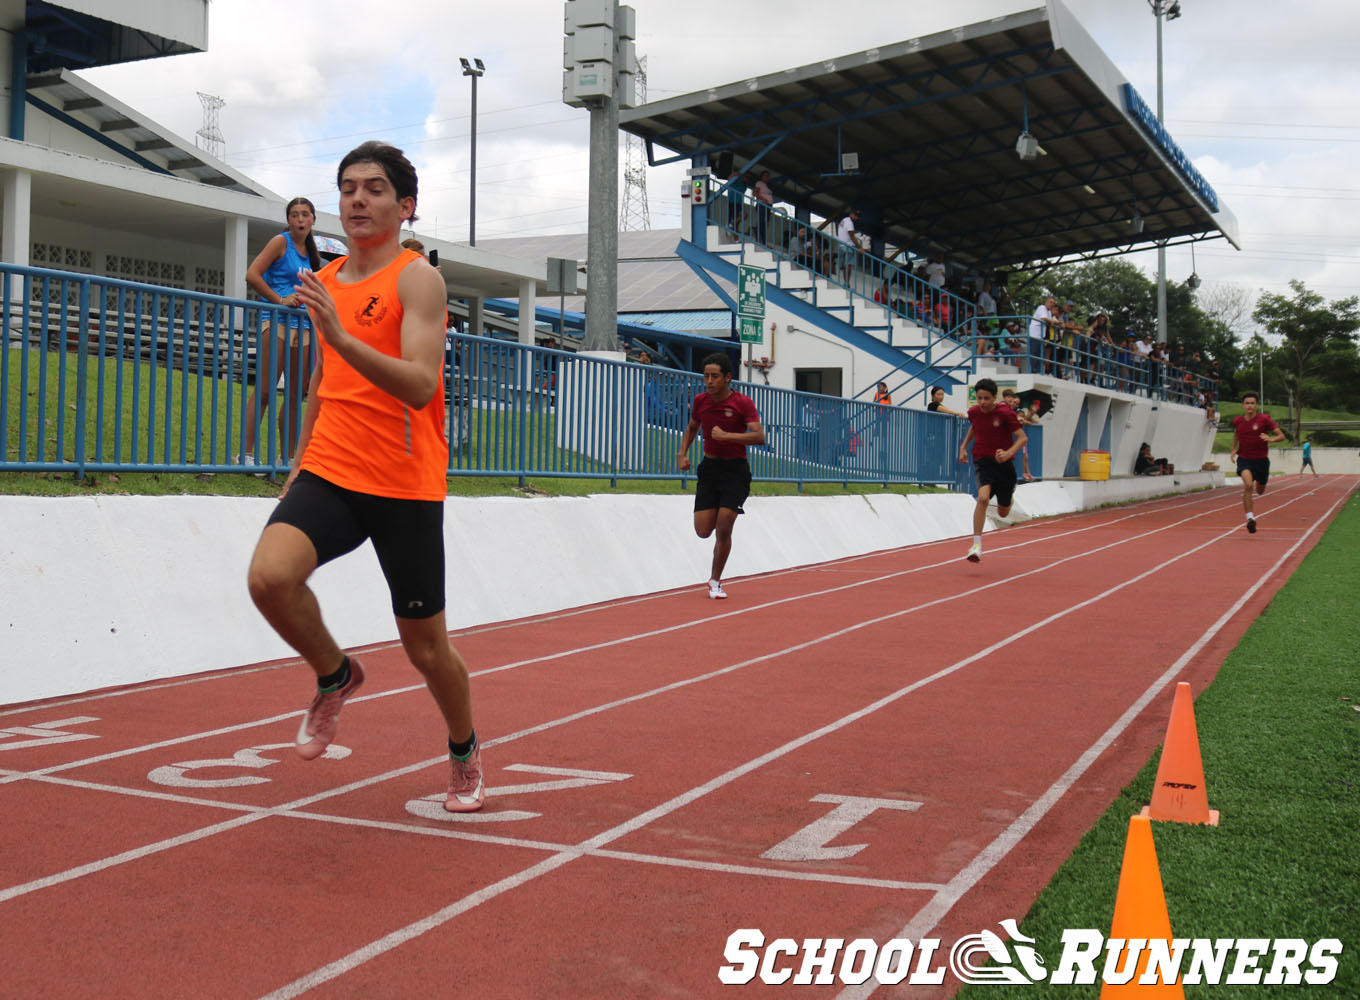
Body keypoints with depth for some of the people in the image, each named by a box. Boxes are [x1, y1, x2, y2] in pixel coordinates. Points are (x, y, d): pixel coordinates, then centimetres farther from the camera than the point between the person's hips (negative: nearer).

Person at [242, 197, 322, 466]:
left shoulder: (309, 251, 18)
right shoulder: (281, 242, -2)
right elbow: (252, 275, -12)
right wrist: (280, 300, -15)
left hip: (301, 325, 7)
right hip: (276, 322, -7)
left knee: (295, 395, 7)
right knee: (265, 390, -11)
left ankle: (287, 457, 13)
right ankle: (246, 453, -10)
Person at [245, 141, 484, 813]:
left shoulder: (418, 279, -8)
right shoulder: (326, 281, 13)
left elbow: (420, 386, -22)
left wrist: (340, 336, -33)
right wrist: (298, 468, 26)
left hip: (407, 486, -5)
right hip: (330, 473, 5)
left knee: (425, 645, 5)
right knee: (270, 575, -24)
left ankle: (465, 751, 34)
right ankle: (335, 677, 6)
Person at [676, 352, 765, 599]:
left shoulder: (742, 403, -12)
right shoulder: (700, 400, 1)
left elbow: (759, 437, -21)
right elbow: (692, 427, 20)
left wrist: (726, 435, -28)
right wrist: (682, 453, 6)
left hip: (735, 470, -4)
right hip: (709, 467, 4)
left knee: (723, 529, -11)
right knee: (703, 531, -1)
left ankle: (715, 581, 7)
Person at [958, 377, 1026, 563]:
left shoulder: (1005, 413, -14)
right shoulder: (973, 412, -2)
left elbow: (1023, 438, -16)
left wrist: (1008, 453, -32)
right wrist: (963, 446, 12)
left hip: (1003, 464, -1)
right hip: (982, 462, 1)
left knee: (1003, 513, 13)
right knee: (983, 497, -28)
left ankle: (1009, 494, 52)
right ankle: (977, 544, -26)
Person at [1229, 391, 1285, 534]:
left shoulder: (1264, 419, -11)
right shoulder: (1238, 421, -3)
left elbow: (1281, 436, -9)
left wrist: (1271, 439, -30)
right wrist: (1234, 450, 11)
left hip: (1261, 460, 1)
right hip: (1244, 459, -1)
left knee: (1260, 491, 18)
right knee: (1248, 485, -27)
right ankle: (1250, 518, -23)